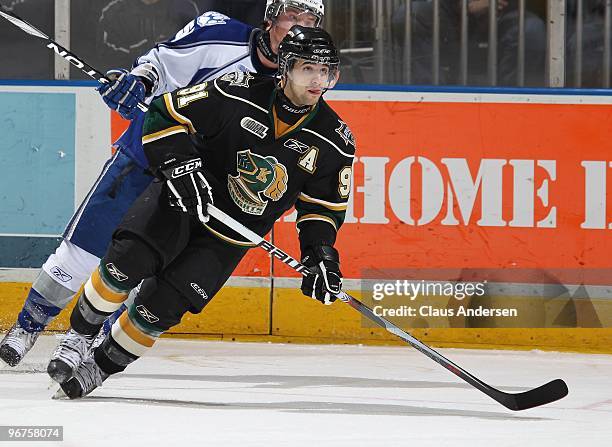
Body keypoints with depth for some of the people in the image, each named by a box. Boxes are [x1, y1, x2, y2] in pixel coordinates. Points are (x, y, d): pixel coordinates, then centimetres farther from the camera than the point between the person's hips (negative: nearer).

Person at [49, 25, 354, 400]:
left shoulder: (335, 141, -8)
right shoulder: (238, 94, -18)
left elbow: (324, 206, 5)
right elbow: (166, 114, -11)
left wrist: (320, 254, -9)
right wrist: (179, 164, -24)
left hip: (227, 240, 2)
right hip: (182, 198, -2)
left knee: (161, 307, -12)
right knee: (127, 262, -25)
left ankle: (104, 364, 10)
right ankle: (80, 334, 0)